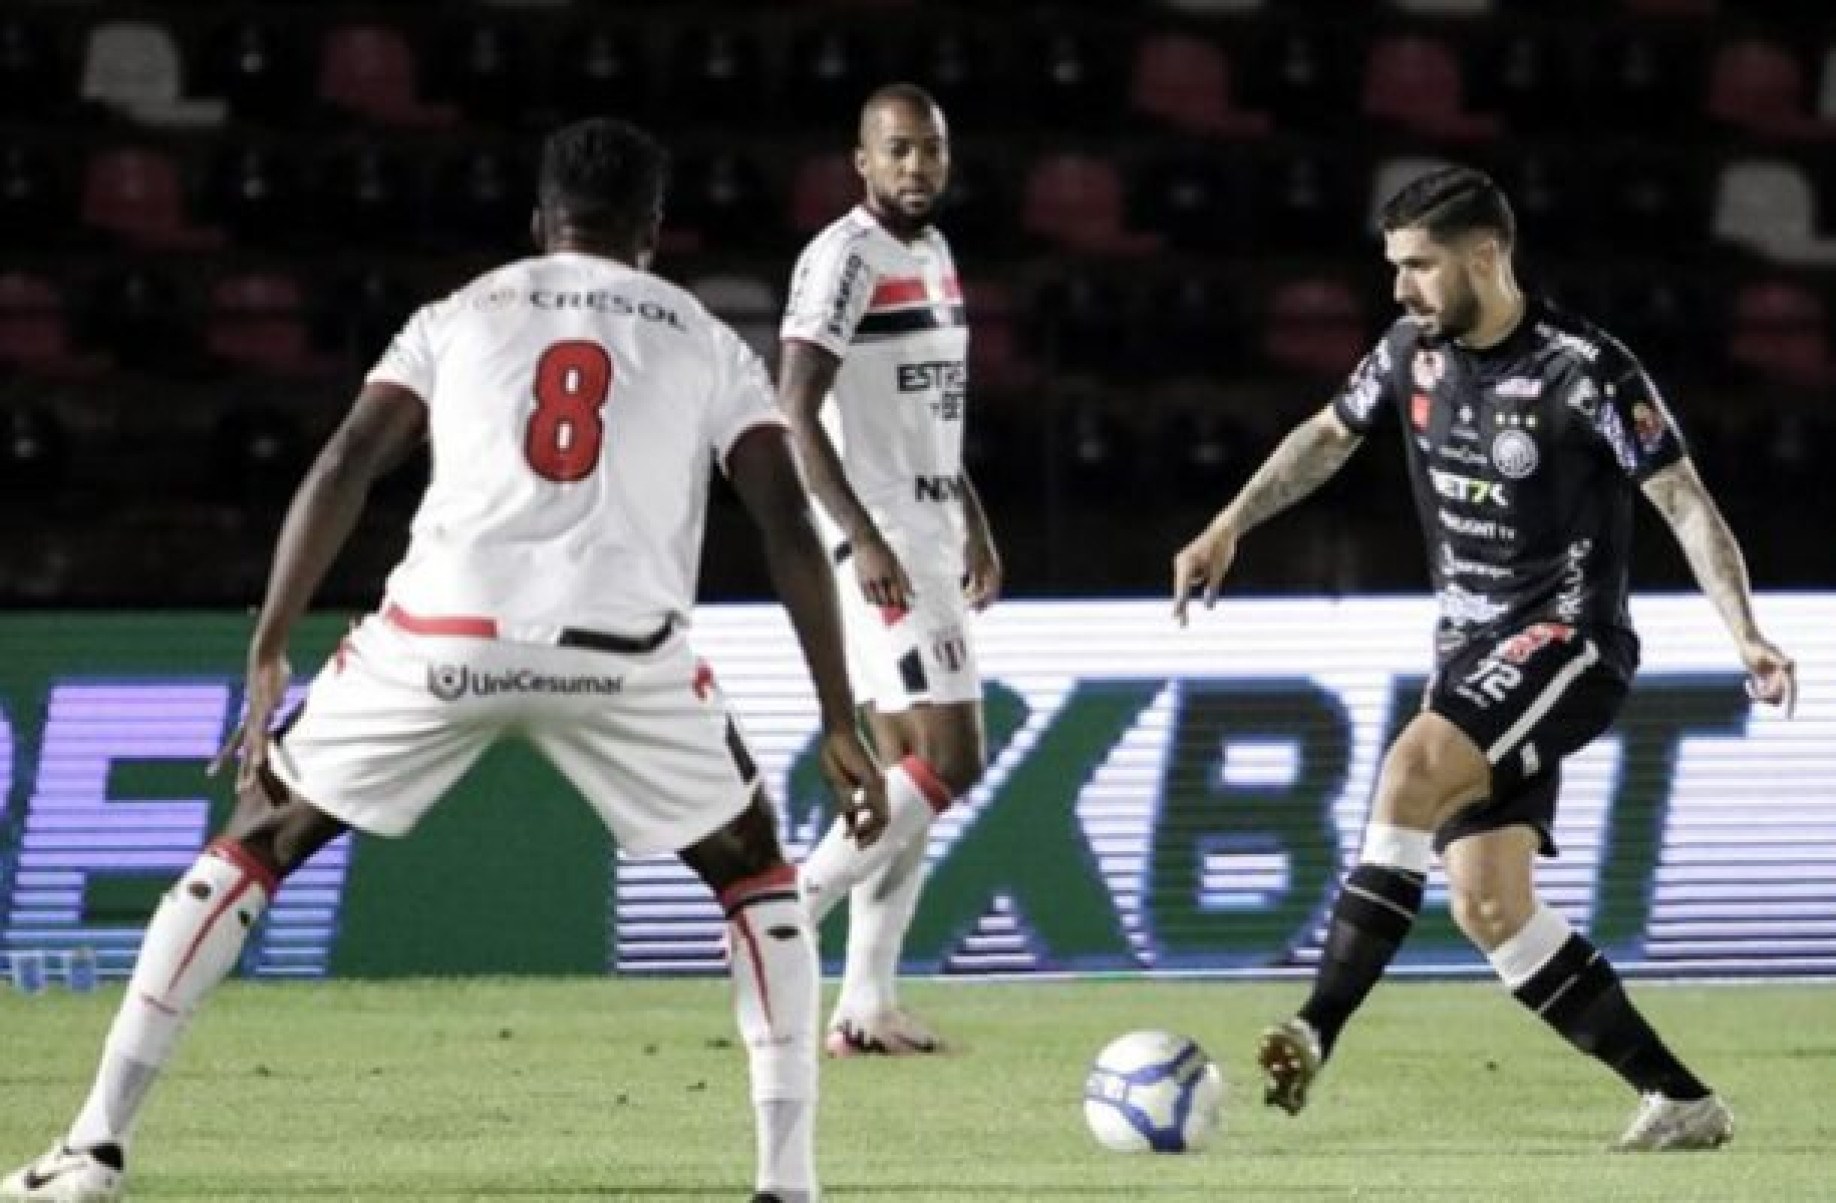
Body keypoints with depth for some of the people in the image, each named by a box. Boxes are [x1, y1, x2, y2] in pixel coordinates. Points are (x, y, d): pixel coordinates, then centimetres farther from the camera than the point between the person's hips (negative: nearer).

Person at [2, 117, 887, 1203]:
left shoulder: (462, 316, 21)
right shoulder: (710, 346, 20)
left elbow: (345, 468, 8)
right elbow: (792, 528, 10)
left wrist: (268, 657, 7)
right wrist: (842, 728, 11)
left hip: (443, 637, 1)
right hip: (624, 653, -1)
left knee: (260, 838, 19)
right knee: (754, 873, 23)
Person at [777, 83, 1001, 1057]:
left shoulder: (932, 253, 15)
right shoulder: (844, 258, -13)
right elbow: (794, 412, -19)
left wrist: (974, 528, 24)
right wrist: (863, 540, -25)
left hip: (929, 536, 9)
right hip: (881, 547, -9)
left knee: (905, 769, 7)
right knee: (950, 760, -14)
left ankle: (865, 1005, 7)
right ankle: (792, 909, -7)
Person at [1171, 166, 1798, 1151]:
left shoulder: (1585, 372, -14)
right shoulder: (1415, 352, 5)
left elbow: (1685, 502, -12)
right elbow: (1329, 436, 22)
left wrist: (1745, 635, -22)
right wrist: (1227, 530, 14)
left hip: (1566, 641, -8)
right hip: (1471, 653, 8)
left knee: (1413, 767, -31)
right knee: (1488, 906, -4)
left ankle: (1316, 1031, -32)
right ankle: (1682, 1102, 3)